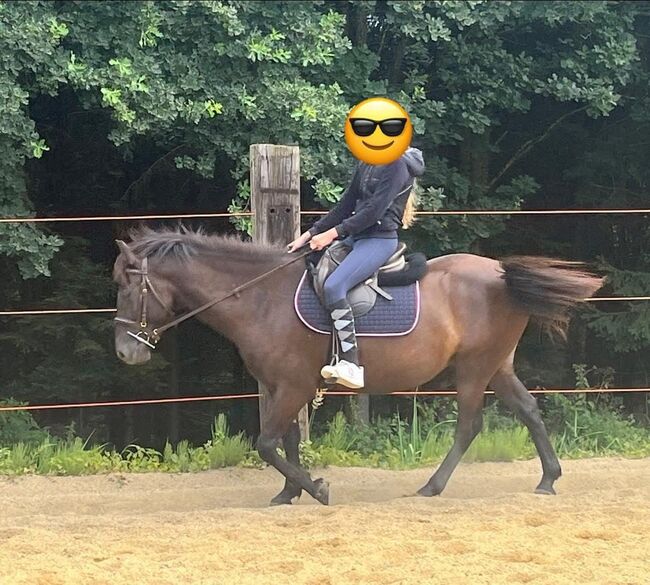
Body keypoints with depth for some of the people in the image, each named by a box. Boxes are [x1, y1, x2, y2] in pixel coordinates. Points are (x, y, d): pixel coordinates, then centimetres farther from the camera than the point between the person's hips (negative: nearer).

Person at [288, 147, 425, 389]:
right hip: (356, 237, 10)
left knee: (333, 286, -29)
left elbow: (374, 210, -18)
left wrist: (333, 233, -19)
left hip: (380, 239, -10)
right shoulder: (366, 165, 16)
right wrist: (310, 234, 11)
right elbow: (345, 206, 18)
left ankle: (351, 366, -31)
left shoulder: (396, 166, -11)